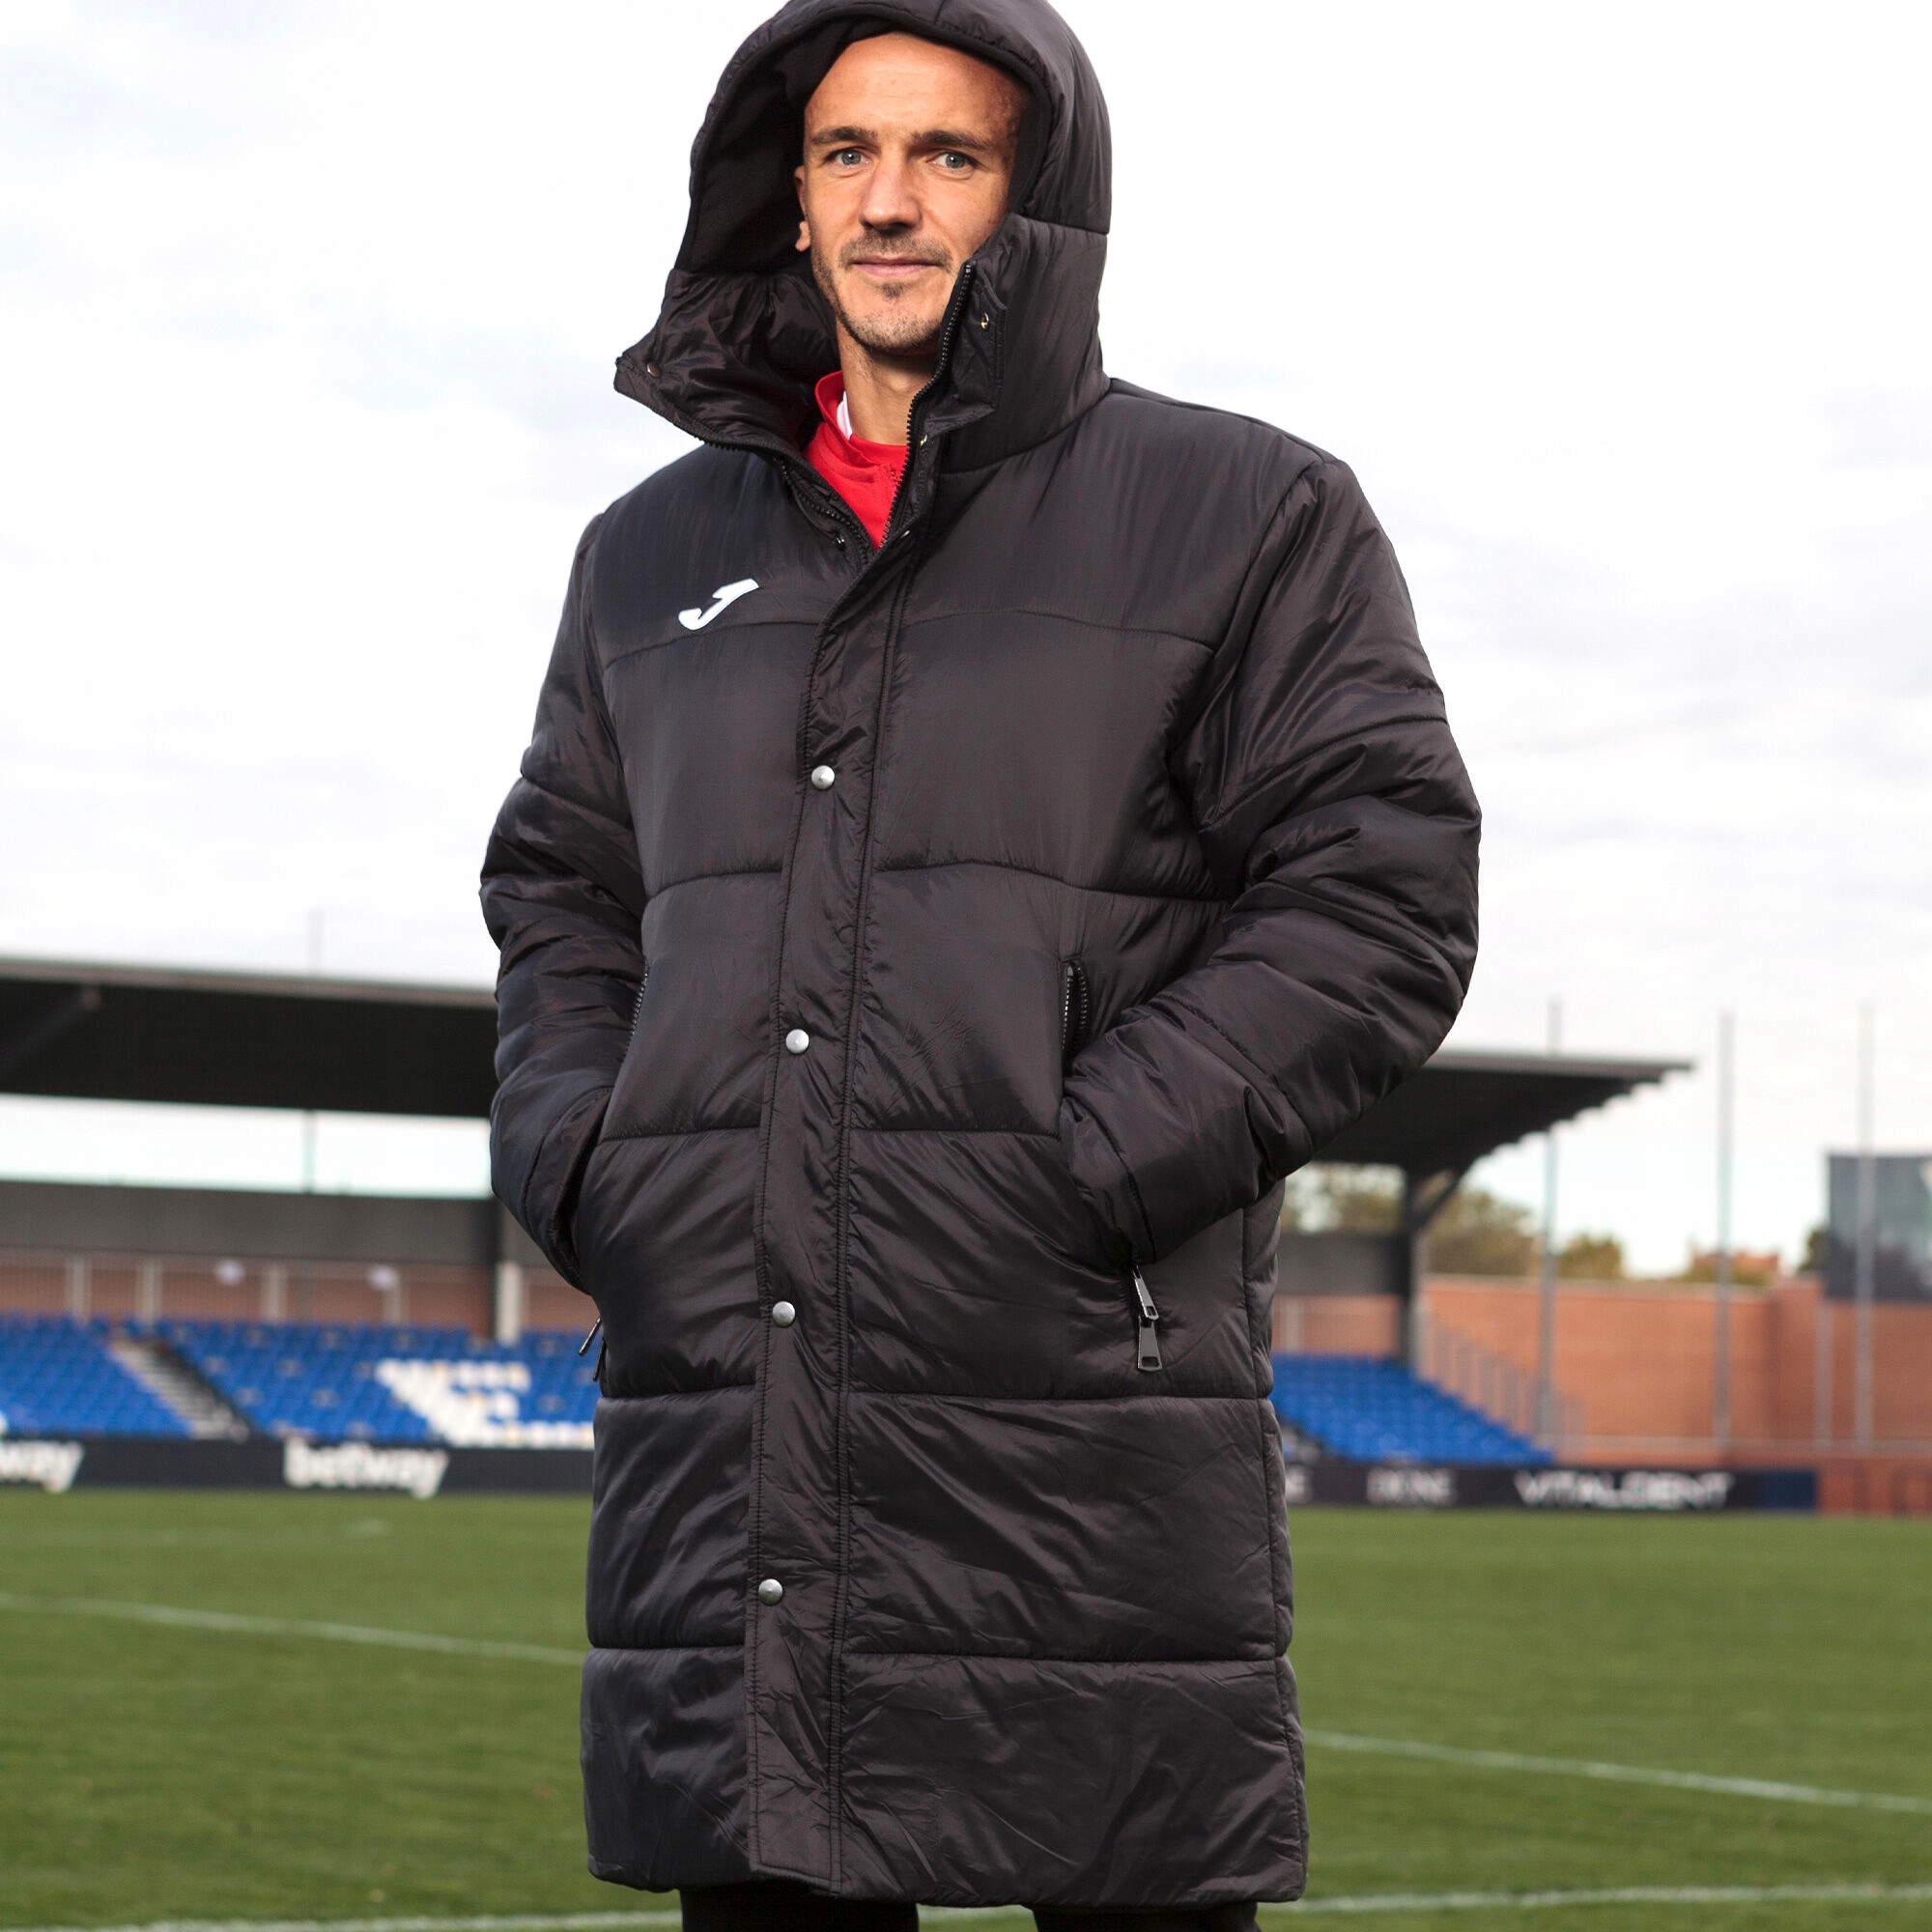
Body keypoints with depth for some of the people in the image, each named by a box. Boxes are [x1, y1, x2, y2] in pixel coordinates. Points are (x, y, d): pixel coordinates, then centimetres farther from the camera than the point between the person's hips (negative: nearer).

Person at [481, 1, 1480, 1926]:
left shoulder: (1246, 516, 5)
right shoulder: (659, 550, 19)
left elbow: (1381, 900, -3)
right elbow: (559, 895, 26)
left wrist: (1085, 1174, -13)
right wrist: (582, 1169, 5)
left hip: (1086, 1429, -4)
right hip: (721, 1448, 4)